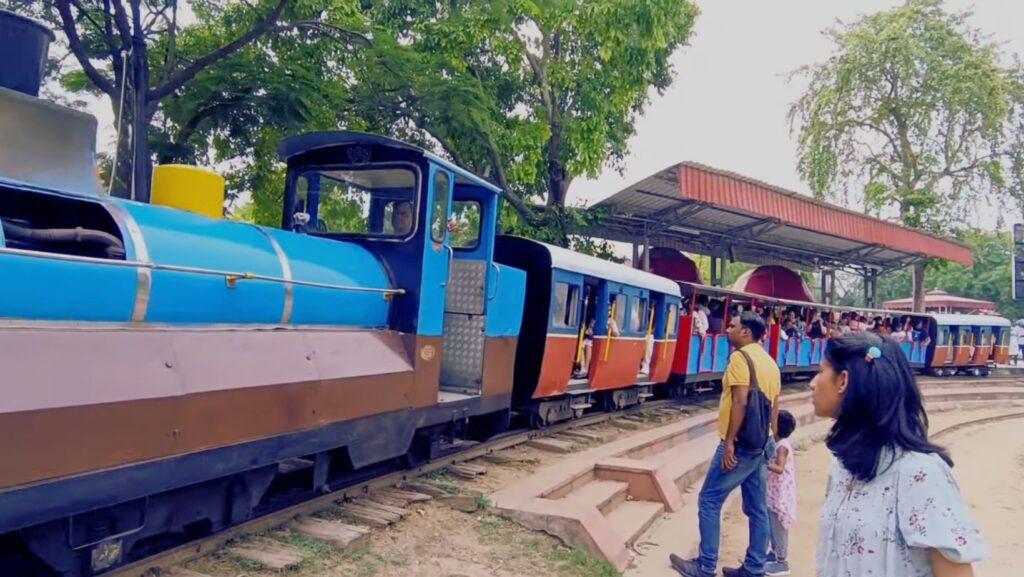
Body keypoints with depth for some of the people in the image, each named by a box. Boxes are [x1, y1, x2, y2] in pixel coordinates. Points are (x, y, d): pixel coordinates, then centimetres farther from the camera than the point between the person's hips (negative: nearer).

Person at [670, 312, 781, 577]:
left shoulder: (740, 357, -13)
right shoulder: (770, 362, 13)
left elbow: (740, 402, -22)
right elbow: (774, 408, 16)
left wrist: (729, 441, -21)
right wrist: (771, 440, 22)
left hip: (739, 444, -9)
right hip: (760, 445, 9)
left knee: (709, 501, 0)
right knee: (757, 509, 11)